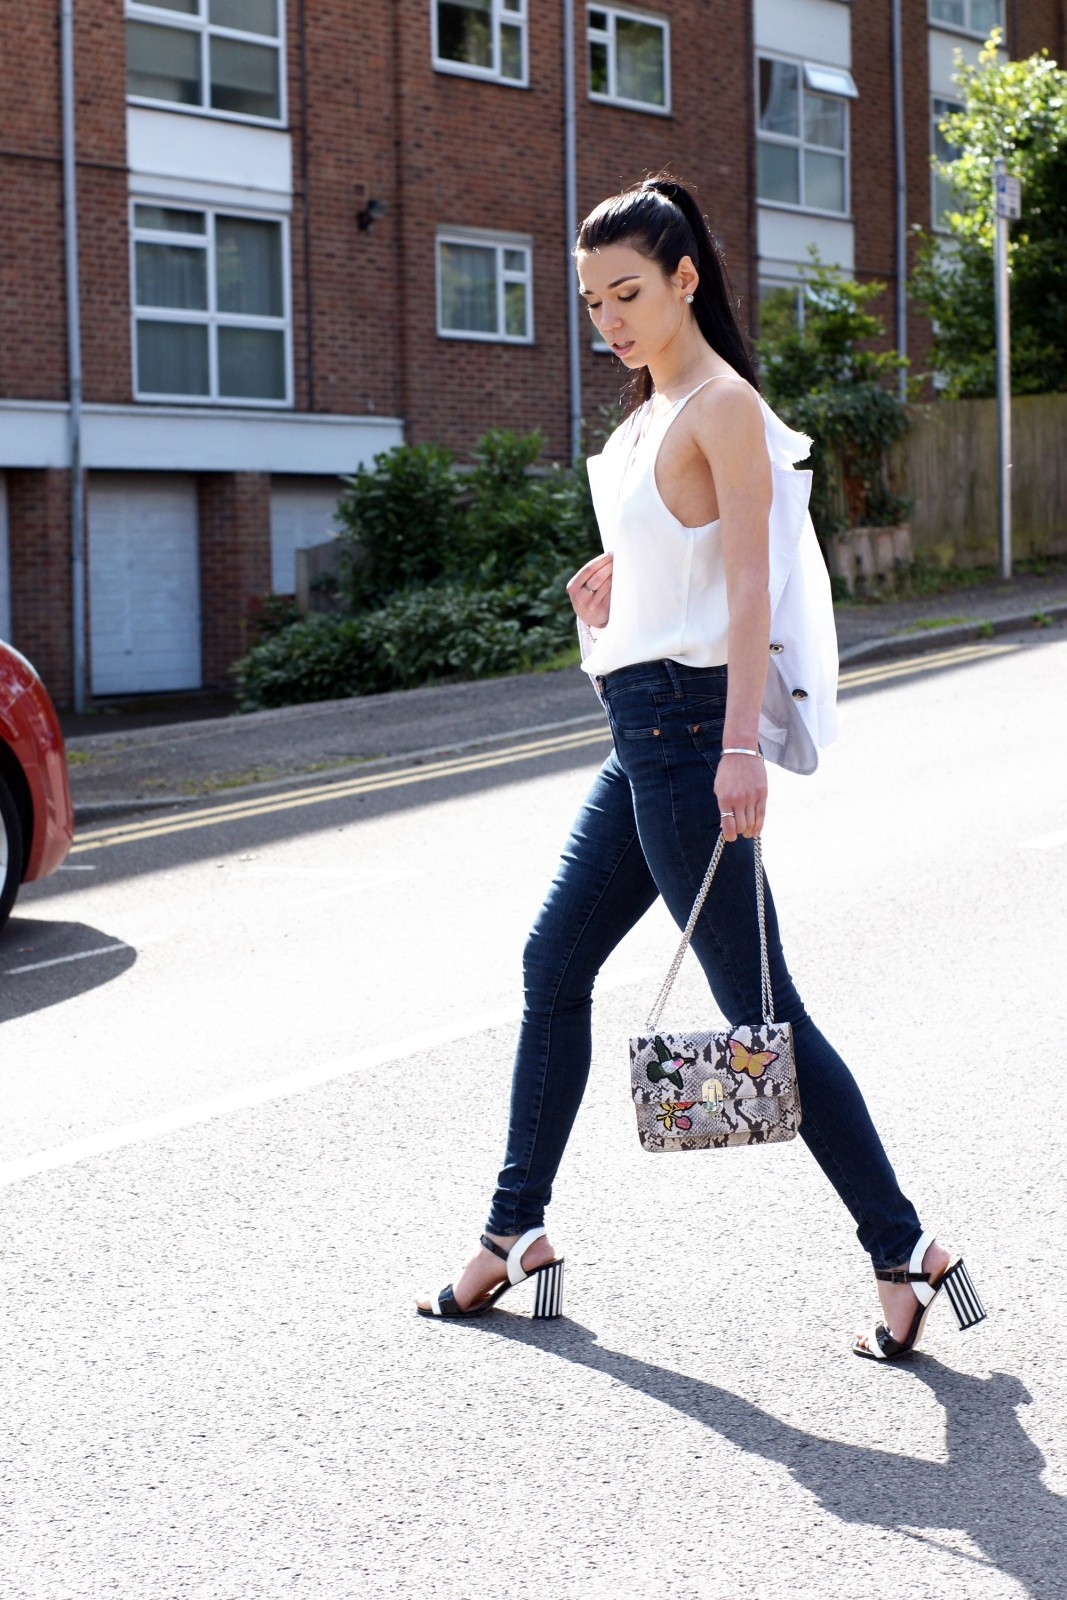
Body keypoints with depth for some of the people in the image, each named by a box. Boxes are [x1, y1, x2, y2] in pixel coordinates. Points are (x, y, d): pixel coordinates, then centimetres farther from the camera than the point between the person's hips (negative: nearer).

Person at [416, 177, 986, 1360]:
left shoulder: (723, 406, -11)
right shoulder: (653, 413, 15)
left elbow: (751, 584, -19)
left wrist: (740, 747, -26)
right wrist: (619, 572, 11)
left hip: (688, 727, -10)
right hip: (644, 734, 10)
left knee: (757, 1004, -6)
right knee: (553, 963, 13)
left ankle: (905, 1254, 2)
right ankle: (517, 1233, 24)